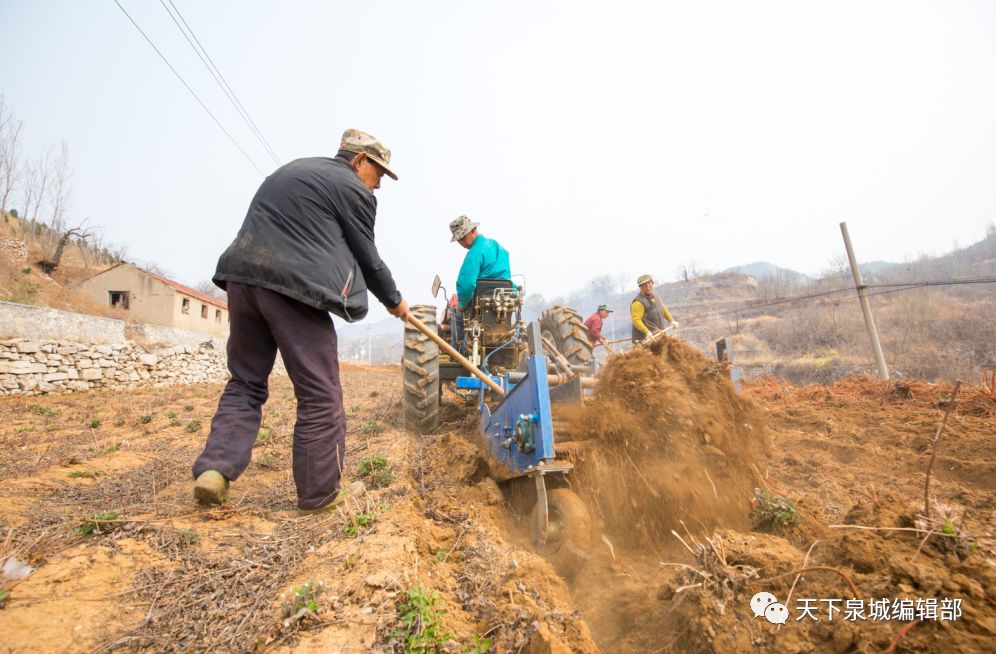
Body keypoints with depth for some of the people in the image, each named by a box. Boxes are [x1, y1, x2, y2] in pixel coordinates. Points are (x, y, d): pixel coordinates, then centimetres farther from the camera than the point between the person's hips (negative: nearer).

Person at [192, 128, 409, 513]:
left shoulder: (294, 169, 26)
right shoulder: (353, 188, 2)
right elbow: (368, 257, 4)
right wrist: (394, 301, 17)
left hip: (243, 276, 8)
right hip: (293, 285, -8)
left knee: (245, 381, 18)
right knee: (320, 394, 1)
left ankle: (214, 469, 7)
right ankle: (320, 491, 11)